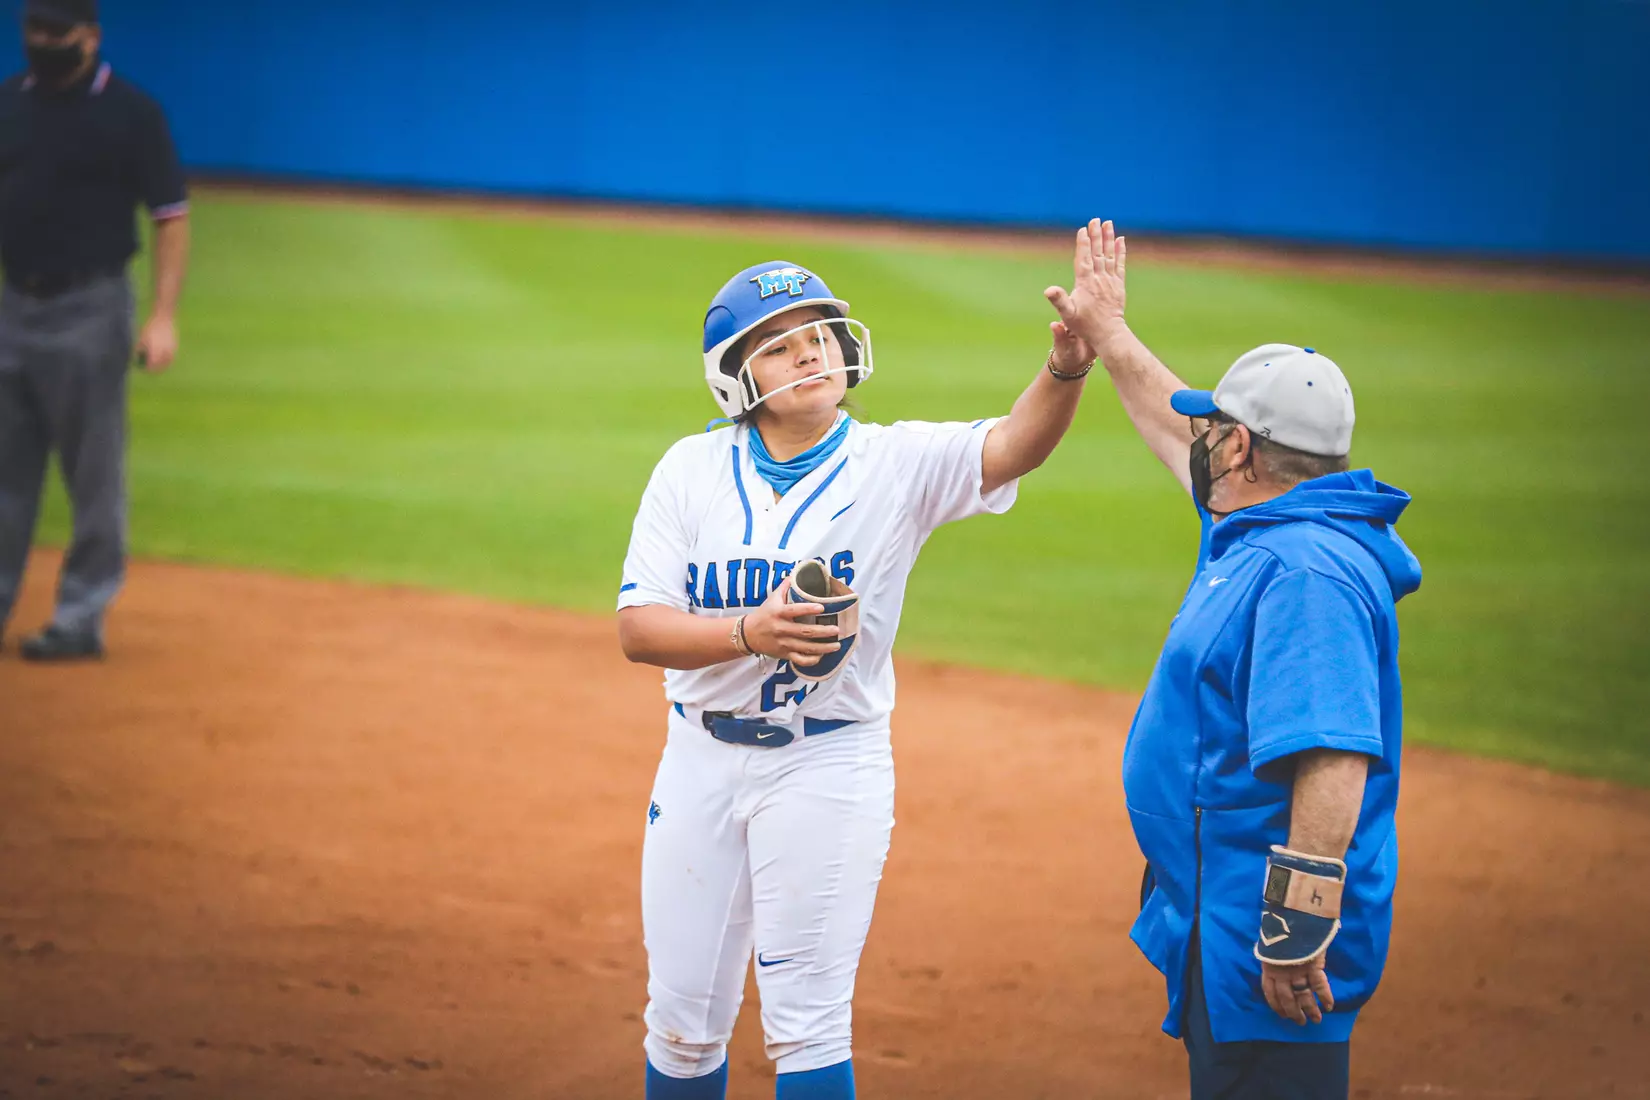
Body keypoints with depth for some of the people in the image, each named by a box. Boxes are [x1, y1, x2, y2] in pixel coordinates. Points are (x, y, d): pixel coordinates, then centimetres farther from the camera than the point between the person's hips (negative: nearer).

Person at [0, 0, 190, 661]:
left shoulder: (130, 113, -7)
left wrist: (163, 317, -15)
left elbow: (172, 217, -7)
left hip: (88, 310, -5)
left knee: (93, 473, 0)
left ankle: (81, 619, 6)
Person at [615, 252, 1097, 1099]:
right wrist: (751, 632, -24)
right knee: (683, 1018, 11)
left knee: (806, 1022, -1)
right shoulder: (692, 469, 1)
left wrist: (1067, 366, -46)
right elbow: (637, 628, -6)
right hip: (702, 761, 3)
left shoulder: (897, 464, -6)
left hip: (829, 767, -3)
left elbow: (1011, 448, -25)